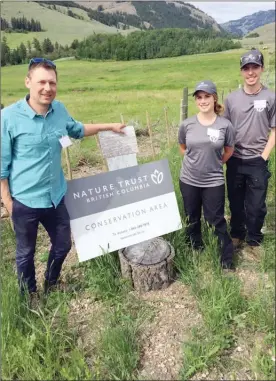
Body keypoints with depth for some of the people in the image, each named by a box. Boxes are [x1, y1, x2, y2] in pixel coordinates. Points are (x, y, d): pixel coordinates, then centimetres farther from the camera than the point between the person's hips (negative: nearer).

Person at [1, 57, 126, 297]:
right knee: (26, 253, 16)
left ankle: (52, 285, 49)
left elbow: (77, 130, 20)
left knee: (63, 245, 20)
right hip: (25, 201, -5)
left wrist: (109, 126, 21)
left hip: (56, 196, 5)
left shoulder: (59, 110, -2)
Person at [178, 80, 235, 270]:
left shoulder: (225, 125, -10)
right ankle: (195, 249, 41)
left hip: (214, 182, -2)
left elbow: (229, 150, 6)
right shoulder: (187, 124, -6)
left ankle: (227, 258, 23)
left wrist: (215, 164, 6)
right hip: (188, 180, 2)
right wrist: (195, 161, 5)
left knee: (217, 220, 5)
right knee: (192, 218, 18)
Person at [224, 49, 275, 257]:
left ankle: (253, 242, 27)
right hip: (235, 161, 2)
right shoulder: (232, 98, 2)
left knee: (256, 206, 7)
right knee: (235, 203, 15)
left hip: (257, 162, -2)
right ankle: (237, 235, 35)